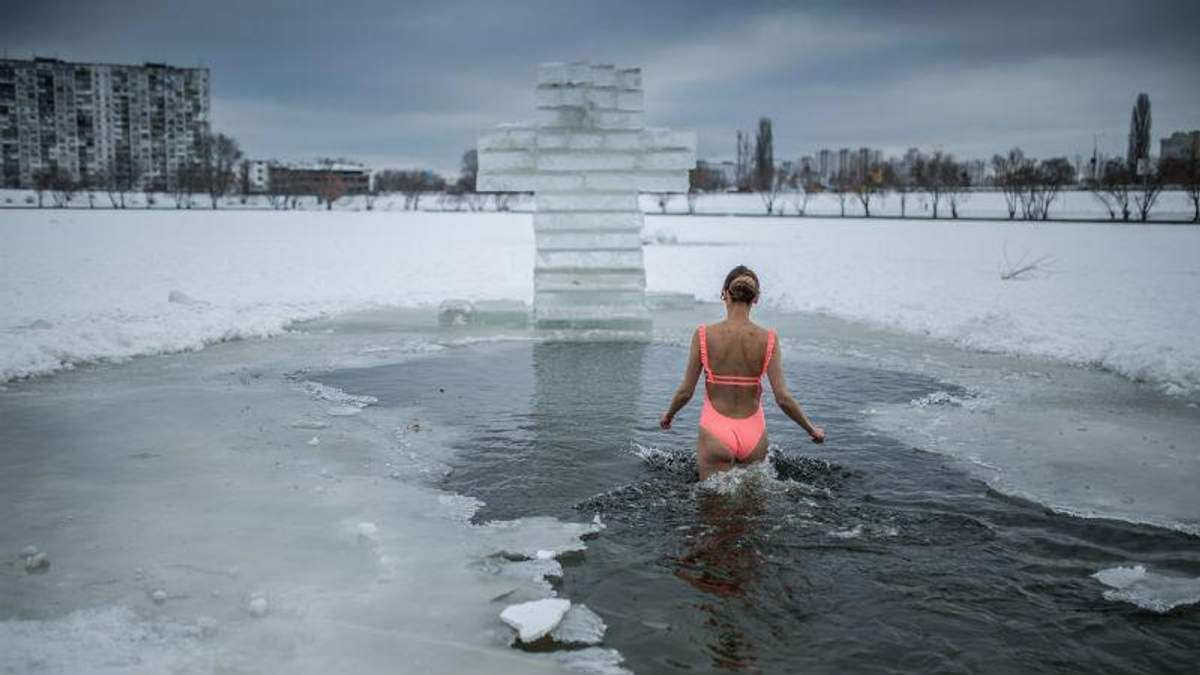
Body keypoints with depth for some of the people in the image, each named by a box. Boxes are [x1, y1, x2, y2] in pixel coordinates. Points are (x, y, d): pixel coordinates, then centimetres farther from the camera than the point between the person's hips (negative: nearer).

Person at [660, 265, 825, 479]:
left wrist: (668, 415, 16)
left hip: (715, 432, -1)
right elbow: (783, 398, -8)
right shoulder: (767, 339, -8)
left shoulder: (704, 335, -9)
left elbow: (686, 391, -4)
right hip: (753, 432, 1)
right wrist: (811, 429, 7)